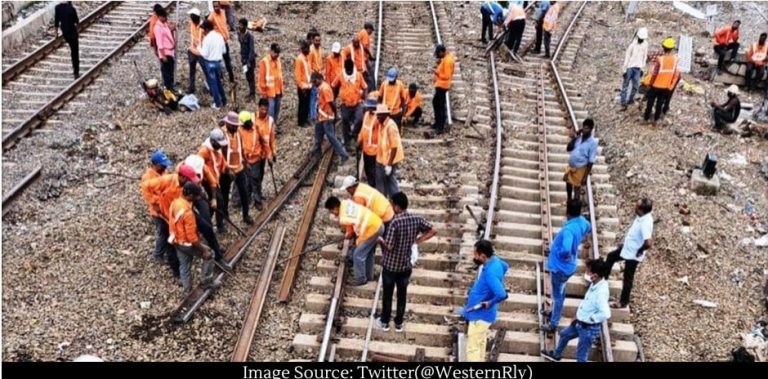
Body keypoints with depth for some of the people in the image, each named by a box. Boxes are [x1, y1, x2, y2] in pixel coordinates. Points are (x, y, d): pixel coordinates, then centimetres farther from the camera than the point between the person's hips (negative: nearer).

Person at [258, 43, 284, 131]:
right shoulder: (264, 62, -14)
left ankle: (275, 124, 26)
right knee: (271, 110, -5)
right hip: (269, 91, -6)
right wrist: (263, 92, -12)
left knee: (277, 109, 13)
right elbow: (261, 78, -12)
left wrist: (281, 88, 15)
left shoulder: (278, 60, 7)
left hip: (278, 90, 6)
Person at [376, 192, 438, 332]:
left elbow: (389, 246, -25)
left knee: (387, 294, 14)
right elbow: (433, 231, 1)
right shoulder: (417, 219, -8)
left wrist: (381, 240, -4)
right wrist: (417, 241, 5)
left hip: (390, 265, -4)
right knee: (402, 294, 18)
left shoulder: (394, 222, -25)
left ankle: (384, 322, 29)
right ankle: (399, 323, 30)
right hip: (406, 265, 4)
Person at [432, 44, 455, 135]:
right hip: (440, 84, 11)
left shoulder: (447, 60, -25)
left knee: (441, 106, -5)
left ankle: (441, 127, 2)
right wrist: (440, 63, 1)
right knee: (435, 102, 21)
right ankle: (438, 123, 33)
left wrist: (437, 73, -20)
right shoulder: (446, 57, 6)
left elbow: (447, 76, -26)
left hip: (442, 85, -11)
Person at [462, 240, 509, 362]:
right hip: (481, 313, 10)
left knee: (473, 348, -2)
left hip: (480, 315, -10)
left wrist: (490, 303, -23)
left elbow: (502, 295, -42)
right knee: (479, 343, 24)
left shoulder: (490, 272, -32)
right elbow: (505, 266, 21)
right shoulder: (495, 260, -3)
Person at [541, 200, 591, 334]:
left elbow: (566, 250, -49)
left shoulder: (569, 229, -35)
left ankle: (553, 325, 22)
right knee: (559, 293, 28)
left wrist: (562, 255, -26)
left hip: (560, 266, -8)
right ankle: (554, 312, 48)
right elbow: (589, 229, 19)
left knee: (557, 295, 7)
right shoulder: (582, 222, -7)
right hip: (568, 266, 8)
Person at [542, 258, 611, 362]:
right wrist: (579, 315, 8)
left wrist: (589, 318, -25)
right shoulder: (596, 284, -4)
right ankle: (556, 355, 56)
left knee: (581, 355, 5)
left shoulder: (601, 292, -32)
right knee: (564, 334, 30)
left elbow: (605, 314, -40)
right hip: (580, 323, 10)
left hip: (589, 328, -10)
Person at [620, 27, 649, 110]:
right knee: (625, 85, -1)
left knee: (635, 86, 5)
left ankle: (630, 99, 24)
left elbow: (644, 56, 10)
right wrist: (624, 69, -12)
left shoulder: (645, 44, 0)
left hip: (638, 68, 4)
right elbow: (627, 57, -12)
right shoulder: (632, 44, -14)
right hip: (630, 67, -4)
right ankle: (623, 103, 2)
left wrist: (642, 68, 12)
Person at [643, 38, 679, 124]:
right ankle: (655, 120, 23)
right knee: (660, 103, 15)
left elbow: (654, 73, -17)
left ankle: (646, 119, 21)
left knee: (650, 102, 12)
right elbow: (676, 74, -1)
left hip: (656, 85, -3)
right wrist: (671, 86, 10)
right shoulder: (675, 59, -9)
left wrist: (650, 83, -1)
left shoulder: (660, 59, -22)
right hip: (666, 87, 3)